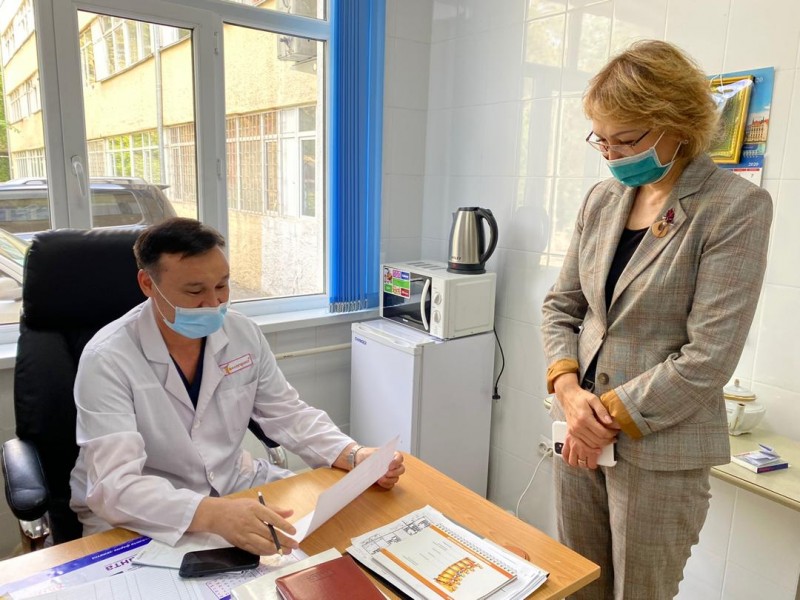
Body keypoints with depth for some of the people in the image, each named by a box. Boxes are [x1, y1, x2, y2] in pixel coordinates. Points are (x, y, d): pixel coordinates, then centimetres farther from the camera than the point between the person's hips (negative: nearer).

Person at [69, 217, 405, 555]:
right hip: (137, 517, -4)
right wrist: (212, 515, -47)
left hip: (234, 486, 5)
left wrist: (356, 456, -16)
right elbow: (115, 485, -29)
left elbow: (289, 415, 1)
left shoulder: (244, 334, -6)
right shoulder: (108, 360, -21)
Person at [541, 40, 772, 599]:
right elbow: (560, 305, 7)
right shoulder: (603, 199, 5)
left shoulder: (736, 207, -12)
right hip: (582, 434, 5)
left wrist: (611, 416, -15)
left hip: (659, 452, -5)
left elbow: (708, 357, -17)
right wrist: (569, 389, -9)